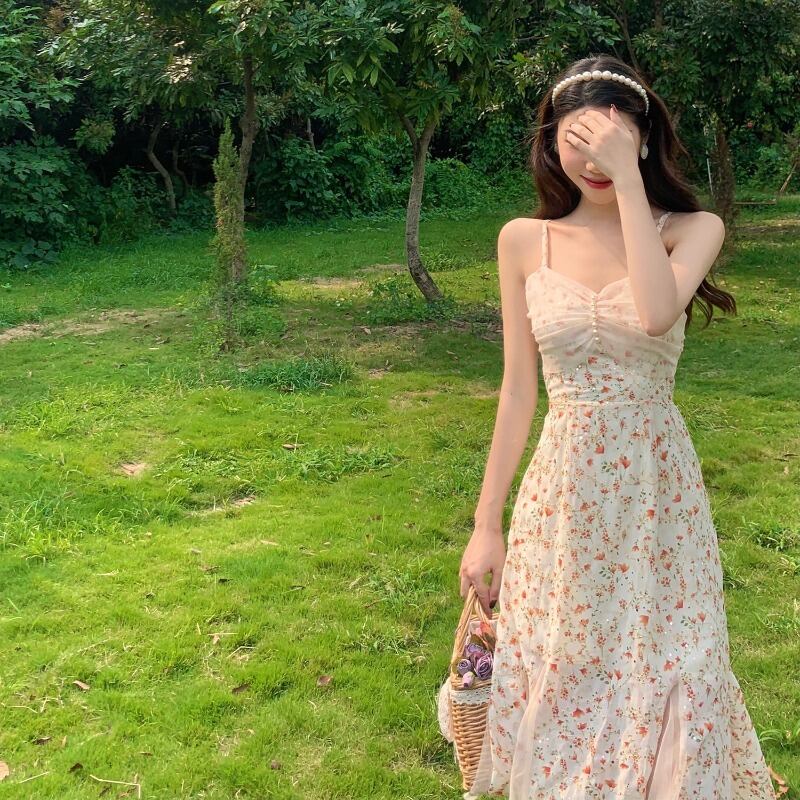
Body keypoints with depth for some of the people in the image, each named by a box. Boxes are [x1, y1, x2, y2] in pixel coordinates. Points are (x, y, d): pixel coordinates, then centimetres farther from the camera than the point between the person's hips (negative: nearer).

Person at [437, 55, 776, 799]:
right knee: (556, 682, 12)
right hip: (562, 491, 1)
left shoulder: (691, 229, -3)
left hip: (657, 488, -1)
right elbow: (518, 390, 2)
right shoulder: (525, 240, 0)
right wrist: (486, 525, 2)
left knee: (661, 681, 9)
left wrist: (628, 179, -21)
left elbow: (657, 314, -26)